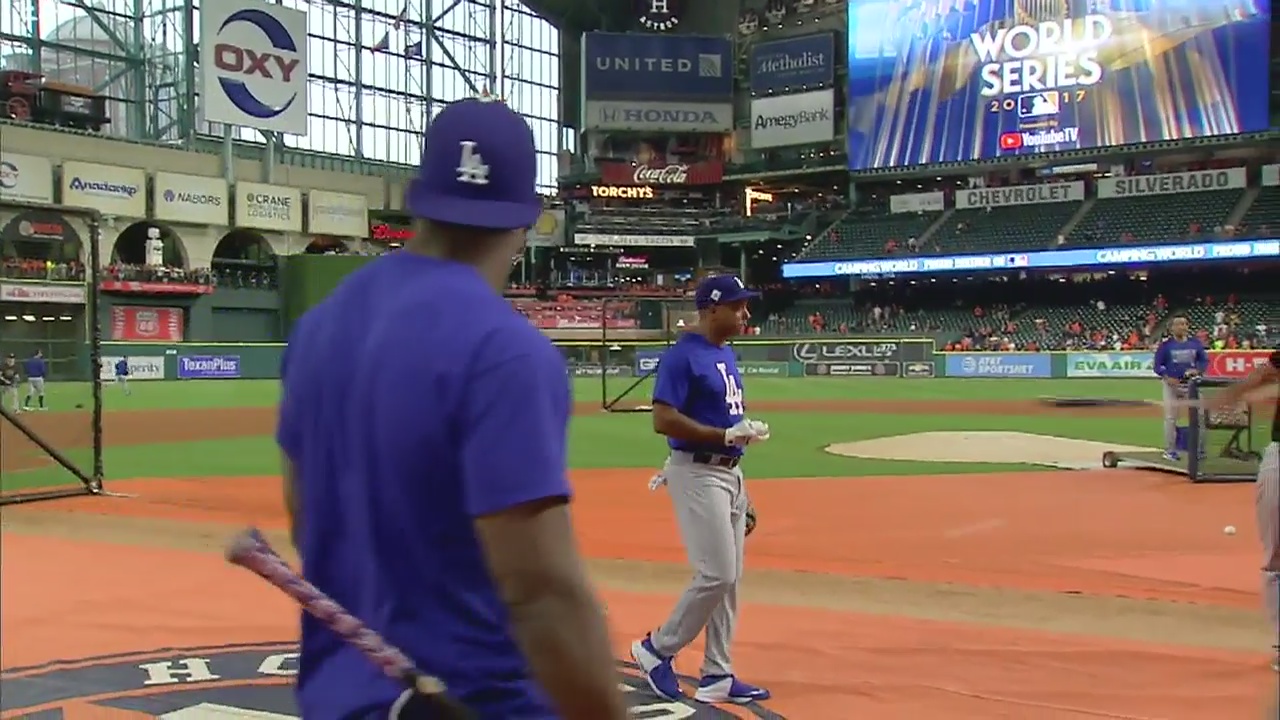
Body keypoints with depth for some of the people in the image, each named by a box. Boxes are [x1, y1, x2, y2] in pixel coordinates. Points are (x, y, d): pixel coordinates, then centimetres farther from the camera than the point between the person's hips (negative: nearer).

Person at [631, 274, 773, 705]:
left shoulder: (726, 354, 14)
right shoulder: (682, 356, -14)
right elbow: (664, 420, -21)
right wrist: (727, 435, -23)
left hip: (730, 473, 9)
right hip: (697, 474, -9)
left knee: (729, 579, 10)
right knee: (716, 576, -10)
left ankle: (716, 676, 19)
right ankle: (657, 650, 10)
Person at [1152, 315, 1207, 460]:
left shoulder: (1195, 342, 4)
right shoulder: (1165, 344, -5)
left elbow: (1204, 360, 9)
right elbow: (1157, 365, -4)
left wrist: (1198, 370, -11)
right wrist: (1167, 377, -20)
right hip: (1172, 384, -3)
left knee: (1200, 415, 2)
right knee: (1170, 417, 0)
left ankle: (1200, 449, 14)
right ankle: (1170, 451, 8)